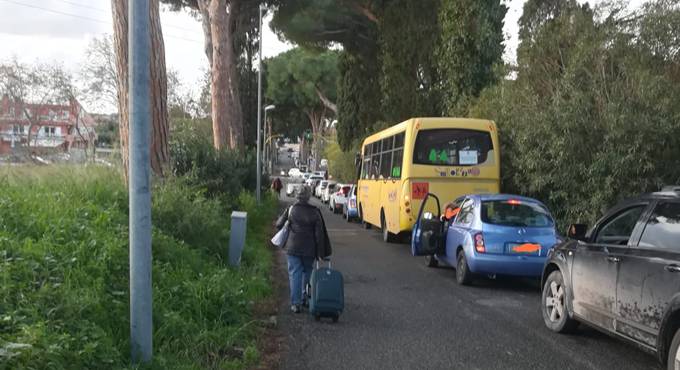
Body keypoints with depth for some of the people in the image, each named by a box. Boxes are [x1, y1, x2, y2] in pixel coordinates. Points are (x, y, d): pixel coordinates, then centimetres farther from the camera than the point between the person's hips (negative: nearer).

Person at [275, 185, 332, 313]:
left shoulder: (290, 209, -5)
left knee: (294, 274, 3)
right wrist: (321, 253, -1)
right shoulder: (315, 212, -6)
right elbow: (319, 234, -6)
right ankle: (305, 298, 26)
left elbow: (278, 224, 3)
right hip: (309, 250, 0)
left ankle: (296, 303, -2)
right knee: (307, 273, 19)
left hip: (293, 248, 0)